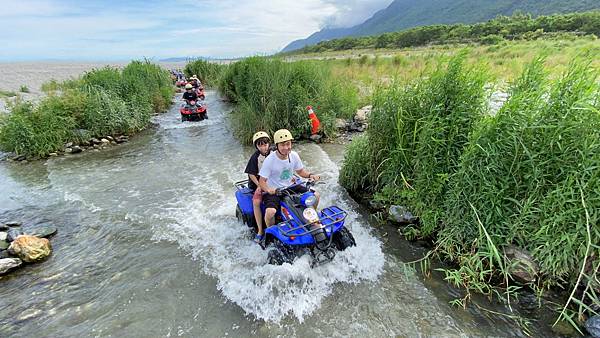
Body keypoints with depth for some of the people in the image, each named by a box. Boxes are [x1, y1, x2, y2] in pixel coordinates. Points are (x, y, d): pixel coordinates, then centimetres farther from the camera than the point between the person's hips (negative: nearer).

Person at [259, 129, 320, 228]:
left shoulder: (294, 155, -5)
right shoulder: (269, 160, -20)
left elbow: (300, 171, 11)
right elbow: (262, 181, -18)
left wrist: (310, 175, -8)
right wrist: (268, 189, -39)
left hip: (290, 186, 5)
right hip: (274, 191, -5)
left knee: (315, 195, 0)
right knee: (270, 211, -32)